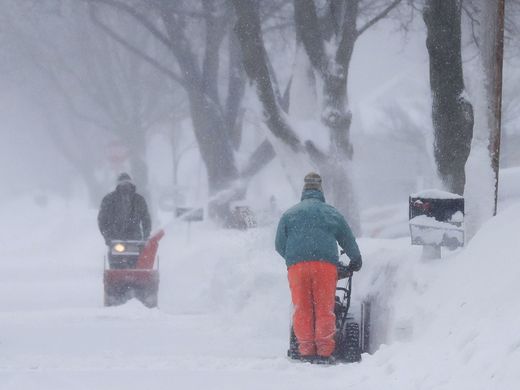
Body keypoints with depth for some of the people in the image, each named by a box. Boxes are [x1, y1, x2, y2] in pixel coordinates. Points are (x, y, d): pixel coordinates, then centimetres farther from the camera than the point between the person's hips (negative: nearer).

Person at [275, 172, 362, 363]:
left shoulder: (289, 214, 16)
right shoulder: (332, 213, 17)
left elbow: (280, 245, 15)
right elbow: (349, 241, 24)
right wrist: (356, 261, 40)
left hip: (297, 265, 0)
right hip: (326, 265, 0)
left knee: (302, 310, 2)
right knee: (324, 309, 0)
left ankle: (306, 351, -4)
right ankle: (324, 352, -7)